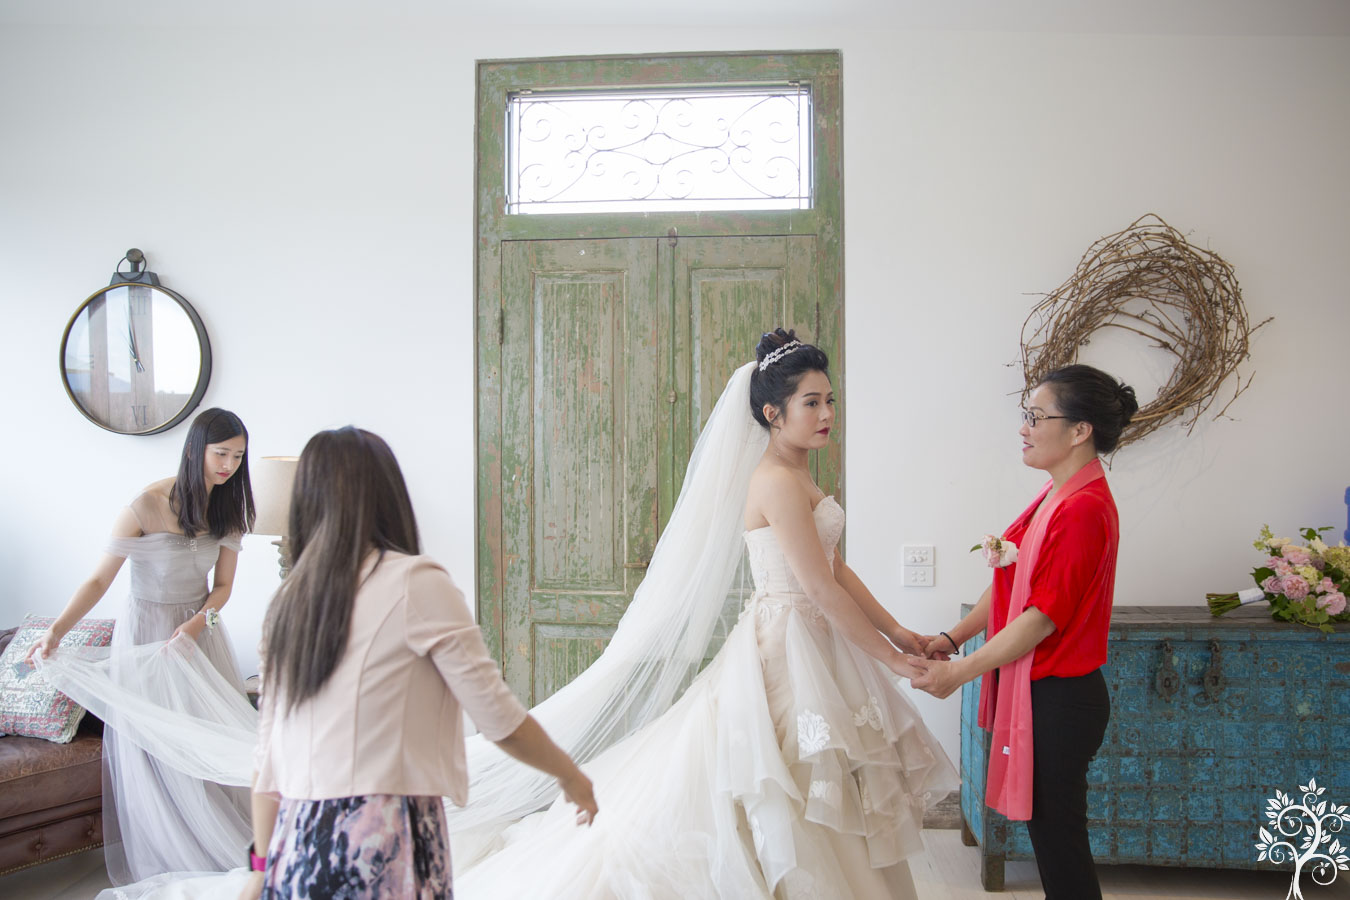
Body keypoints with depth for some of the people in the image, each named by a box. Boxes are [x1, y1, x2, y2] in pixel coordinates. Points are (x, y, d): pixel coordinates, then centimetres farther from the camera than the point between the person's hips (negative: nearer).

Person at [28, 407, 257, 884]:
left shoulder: (228, 506, -2)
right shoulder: (147, 505, -19)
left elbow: (222, 585, 1)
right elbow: (99, 579, -16)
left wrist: (196, 625, -16)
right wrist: (57, 629, -26)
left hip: (200, 626, 5)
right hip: (148, 629, -5)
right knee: (160, 751, 2)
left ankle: (220, 848, 21)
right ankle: (168, 862, 17)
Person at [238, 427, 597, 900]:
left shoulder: (288, 601, 9)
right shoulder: (416, 583, -9)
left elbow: (269, 755, 11)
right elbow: (498, 717, -9)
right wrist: (570, 774, 7)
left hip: (297, 843, 6)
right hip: (386, 843, -6)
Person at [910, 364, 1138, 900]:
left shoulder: (1084, 509, -21)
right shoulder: (1056, 494, 9)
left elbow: (1042, 616, -21)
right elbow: (1010, 584, 13)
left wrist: (962, 672, -15)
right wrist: (953, 638, 4)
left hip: (1057, 700, -9)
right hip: (1034, 689, 9)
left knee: (1057, 835, 2)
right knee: (1049, 830, 18)